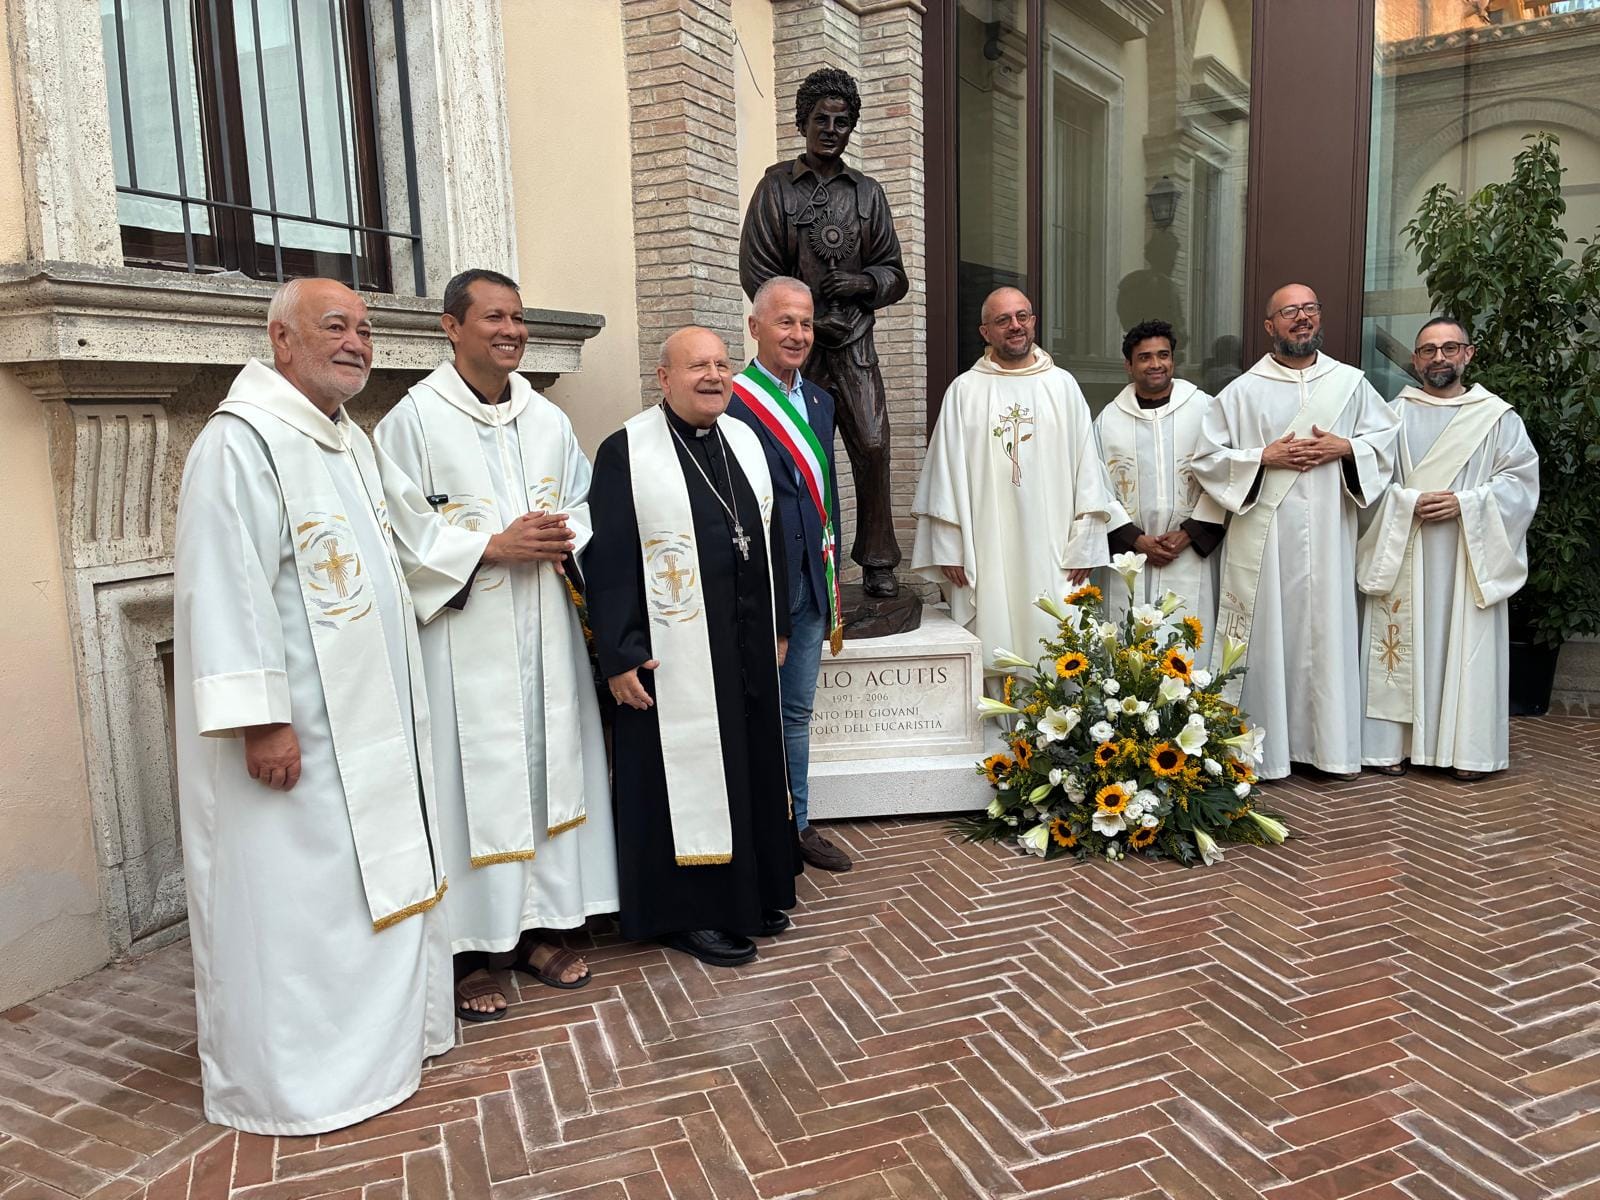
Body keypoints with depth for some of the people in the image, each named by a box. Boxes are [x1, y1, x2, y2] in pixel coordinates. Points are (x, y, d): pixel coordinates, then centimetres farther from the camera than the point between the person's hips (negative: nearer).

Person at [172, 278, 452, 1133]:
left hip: (366, 721, 9)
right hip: (292, 733, -9)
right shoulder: (242, 441, -15)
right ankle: (286, 1078, 18)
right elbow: (226, 588, -22)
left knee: (373, 880, 18)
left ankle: (376, 1028, 34)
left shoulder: (352, 442, 14)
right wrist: (261, 718, -25)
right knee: (291, 899, 2)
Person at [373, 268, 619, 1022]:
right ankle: (469, 948, 13)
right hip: (462, 635, -5)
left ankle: (532, 927, 24)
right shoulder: (414, 418, -4)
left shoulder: (548, 420, 11)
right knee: (470, 780, -1)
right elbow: (401, 533, -9)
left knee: (547, 768, 9)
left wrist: (563, 540, -6)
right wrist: (493, 546, -17)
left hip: (543, 632, 6)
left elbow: (582, 506, 15)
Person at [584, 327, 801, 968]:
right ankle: (687, 910, 20)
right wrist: (619, 656, -15)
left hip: (750, 649, 6)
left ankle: (754, 891, 33)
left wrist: (779, 625, 14)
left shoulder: (746, 440, 9)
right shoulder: (625, 452, -9)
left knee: (754, 767, 16)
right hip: (673, 657, -6)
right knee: (685, 775, 4)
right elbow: (607, 562, -11)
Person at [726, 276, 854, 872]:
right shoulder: (730, 404, -13)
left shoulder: (819, 402, 12)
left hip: (811, 585, 7)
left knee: (797, 712, 17)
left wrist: (833, 584, 15)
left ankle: (797, 824, 31)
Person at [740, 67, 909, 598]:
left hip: (854, 342, 2)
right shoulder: (776, 186, 6)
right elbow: (757, 272, 0)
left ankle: (877, 563, 2)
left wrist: (862, 282, -7)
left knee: (872, 446, -7)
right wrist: (812, 319, -7)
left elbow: (893, 272, 16)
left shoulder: (868, 192, 14)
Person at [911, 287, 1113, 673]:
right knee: (992, 654, 0)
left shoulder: (1063, 386, 9)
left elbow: (1086, 468, 7)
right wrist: (948, 548, -2)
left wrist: (1084, 544, 2)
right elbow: (946, 473, 3)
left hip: (1053, 555, 1)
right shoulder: (964, 391, 4)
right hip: (985, 554, -1)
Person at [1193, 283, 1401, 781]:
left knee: (1328, 632, 5)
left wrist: (1345, 448, -5)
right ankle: (1261, 749, 8)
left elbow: (1388, 437, 14)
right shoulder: (1241, 391, 2)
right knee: (1266, 634, 0)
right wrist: (1265, 457, -12)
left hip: (1328, 537, 2)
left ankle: (1331, 744, 15)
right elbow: (1207, 458, 0)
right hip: (1264, 538, -2)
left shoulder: (1350, 383, 10)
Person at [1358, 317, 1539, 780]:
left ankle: (1468, 750, 8)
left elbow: (1520, 481, 1)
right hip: (1402, 555, 1)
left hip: (1469, 558, 0)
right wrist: (1410, 503, -14)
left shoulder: (1498, 417, 7)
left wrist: (1464, 503, -13)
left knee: (1468, 647, 0)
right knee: (1402, 646, 1)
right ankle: (1394, 744, 6)